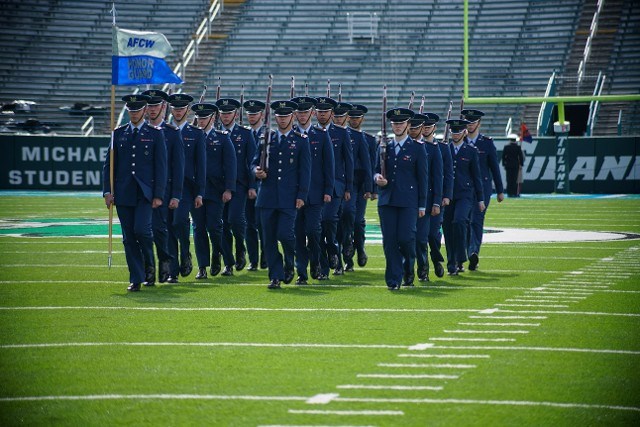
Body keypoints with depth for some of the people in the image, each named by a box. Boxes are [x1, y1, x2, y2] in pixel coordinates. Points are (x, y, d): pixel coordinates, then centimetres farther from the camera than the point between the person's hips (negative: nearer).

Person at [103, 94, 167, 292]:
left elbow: (161, 167, 0)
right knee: (129, 238, 1)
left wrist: (158, 195, -7)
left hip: (145, 193, -3)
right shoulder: (119, 133, 11)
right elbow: (109, 164, 11)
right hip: (123, 194, 3)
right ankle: (136, 279, 6)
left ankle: (149, 265, 10)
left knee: (141, 229, -18)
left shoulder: (155, 134, 3)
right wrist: (108, 191, 1)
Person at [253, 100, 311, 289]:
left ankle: (289, 264, 15)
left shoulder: (301, 140, 4)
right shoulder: (267, 138, 12)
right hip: (268, 196, 3)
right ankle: (276, 277, 8)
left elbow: (305, 170, 1)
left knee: (284, 234, -13)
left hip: (289, 198, -3)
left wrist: (301, 196, -7)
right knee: (269, 238, 0)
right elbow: (256, 162, 17)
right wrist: (257, 171, -7)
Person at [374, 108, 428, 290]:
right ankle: (394, 280, 3)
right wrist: (377, 177, -7)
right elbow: (377, 170, 20)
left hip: (408, 202, -3)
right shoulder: (384, 148, 13)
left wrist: (422, 206, -2)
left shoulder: (417, 149, 2)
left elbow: (423, 178, 2)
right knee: (389, 241, -2)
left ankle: (411, 261, 20)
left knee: (405, 237, -12)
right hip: (387, 200, 3)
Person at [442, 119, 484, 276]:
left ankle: (460, 260, -16)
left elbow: (476, 176, 6)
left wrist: (480, 199, 5)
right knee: (448, 228, 2)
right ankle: (452, 265, 12)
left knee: (459, 221, -23)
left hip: (465, 195, -3)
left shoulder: (471, 151, 4)